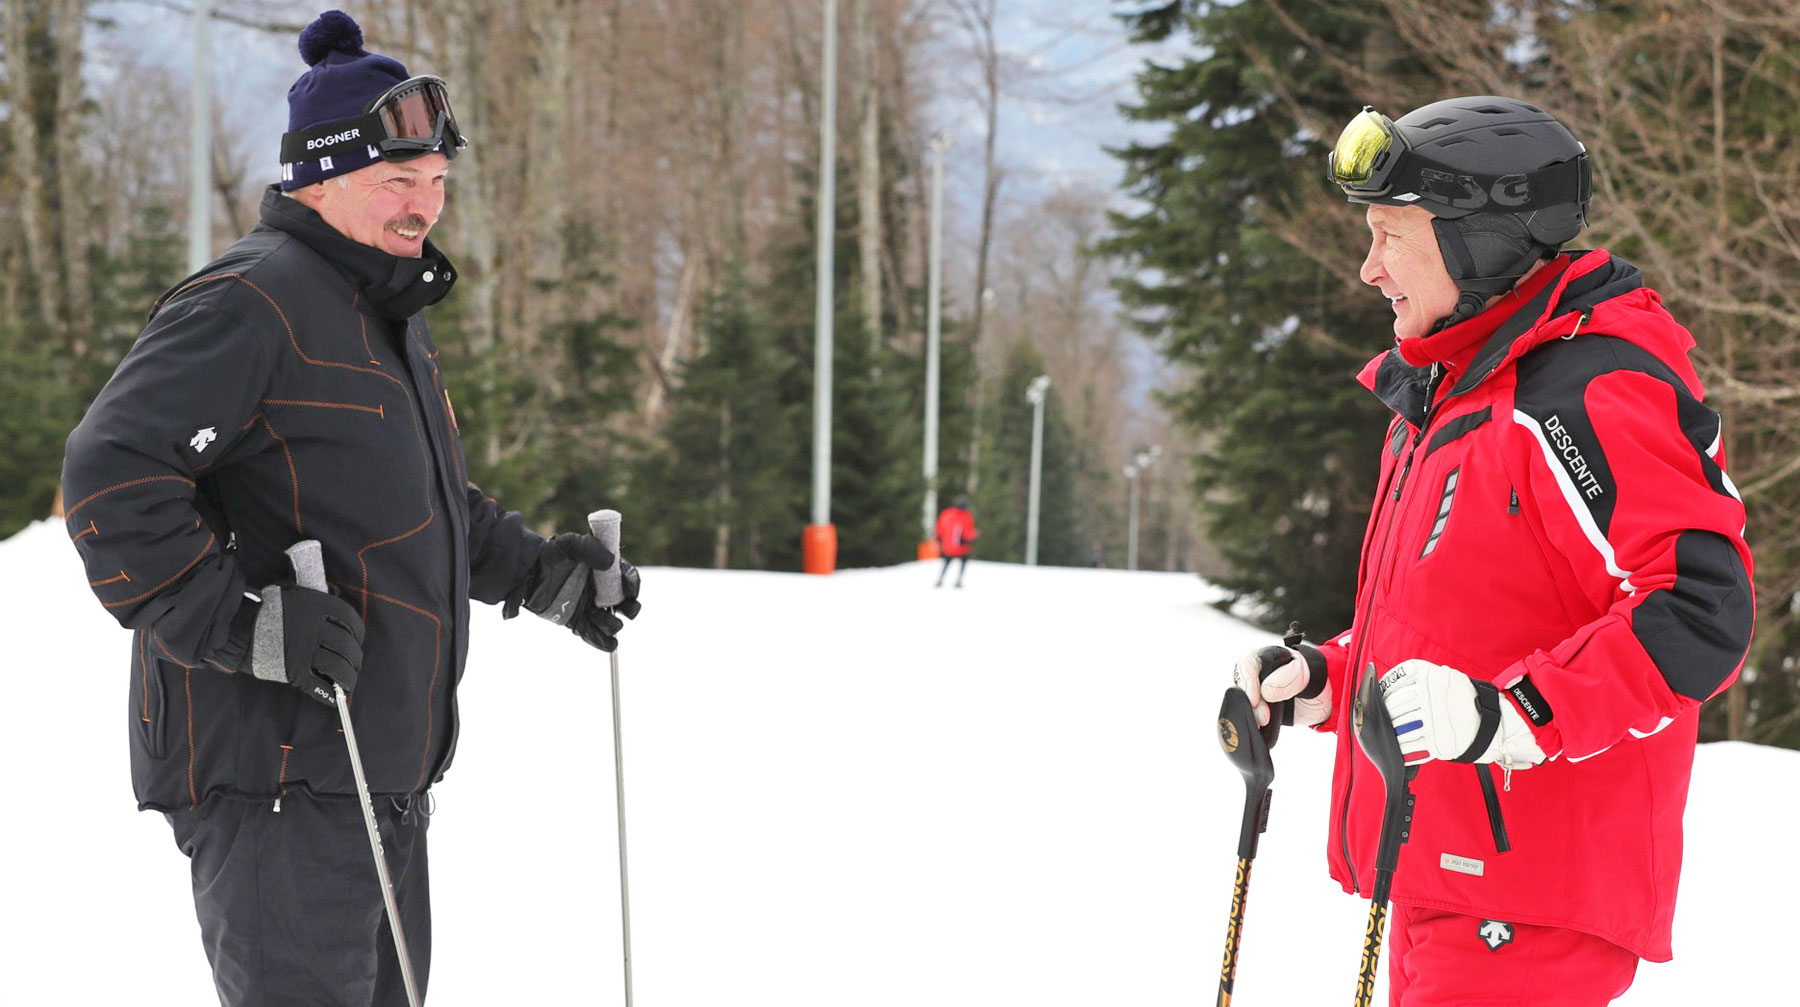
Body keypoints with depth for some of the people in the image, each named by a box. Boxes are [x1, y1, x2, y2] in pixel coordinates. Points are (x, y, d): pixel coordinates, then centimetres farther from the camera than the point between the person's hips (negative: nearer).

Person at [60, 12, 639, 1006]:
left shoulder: (388, 315, 19)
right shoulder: (251, 302, -15)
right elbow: (113, 475, -23)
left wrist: (534, 569, 19)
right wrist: (245, 622, -29)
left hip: (384, 777, 10)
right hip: (271, 773, -10)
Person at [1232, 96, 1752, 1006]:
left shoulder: (1590, 395, -16)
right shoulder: (1442, 402, 17)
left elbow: (1699, 616, -23)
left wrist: (1510, 715, -29)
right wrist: (1327, 679, 12)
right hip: (1443, 887, 10)